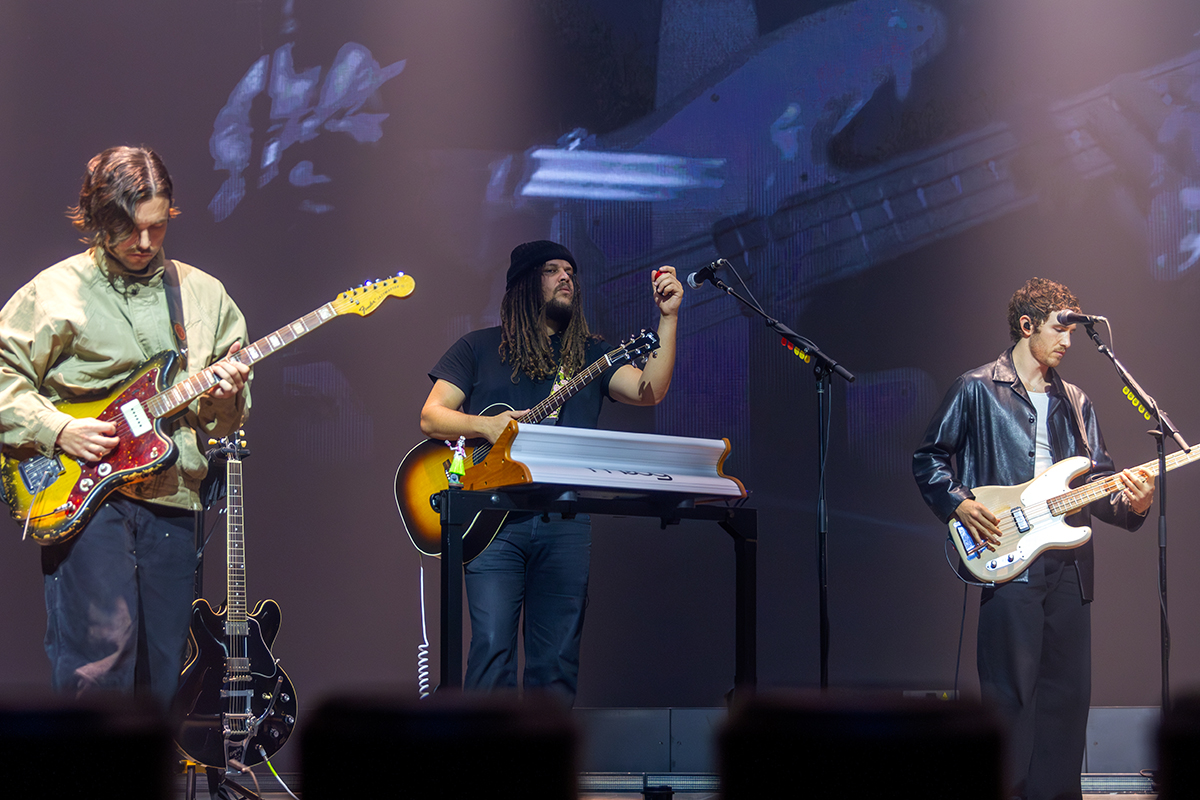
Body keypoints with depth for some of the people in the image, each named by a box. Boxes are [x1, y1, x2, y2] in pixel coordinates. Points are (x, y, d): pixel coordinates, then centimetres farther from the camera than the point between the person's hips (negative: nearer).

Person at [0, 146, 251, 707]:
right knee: (100, 651, -17)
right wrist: (58, 431, -13)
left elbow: (233, 419, 19)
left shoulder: (205, 295, 14)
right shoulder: (55, 293, 1)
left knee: (161, 672, 7)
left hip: (172, 499, 4)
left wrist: (224, 398, -5)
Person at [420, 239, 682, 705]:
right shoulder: (479, 348, 13)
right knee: (493, 644, -13)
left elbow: (649, 391, 3)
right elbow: (431, 417, 8)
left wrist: (668, 317, -5)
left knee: (558, 659, 1)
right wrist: (484, 426, -11)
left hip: (565, 522, 3)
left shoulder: (589, 355, 18)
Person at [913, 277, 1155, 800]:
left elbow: (1098, 480, 16)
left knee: (1069, 691, 4)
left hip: (1069, 565, 5)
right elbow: (929, 459, 7)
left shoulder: (1075, 403, 18)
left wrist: (1132, 504, -4)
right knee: (1011, 691, -8)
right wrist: (958, 504, -8)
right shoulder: (976, 390, 4)